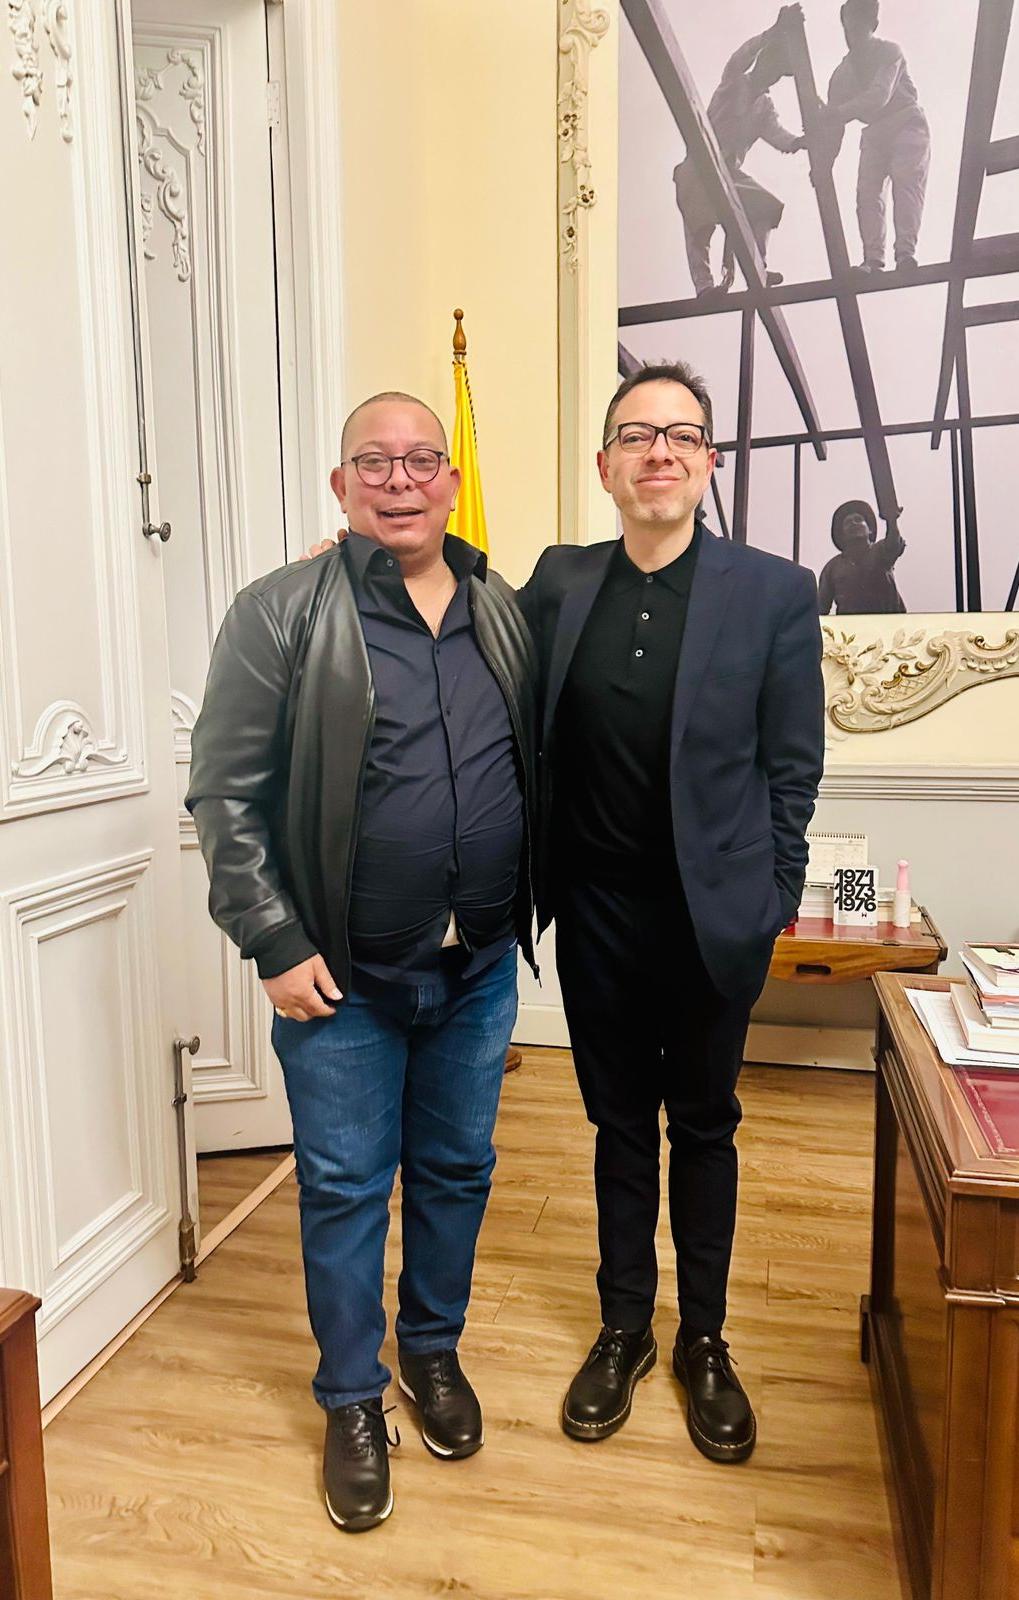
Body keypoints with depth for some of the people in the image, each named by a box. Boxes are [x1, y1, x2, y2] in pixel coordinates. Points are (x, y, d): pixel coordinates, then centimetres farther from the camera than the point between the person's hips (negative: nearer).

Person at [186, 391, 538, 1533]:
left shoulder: (501, 612, 5)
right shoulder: (283, 614, -8)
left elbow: (536, 768, 11)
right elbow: (226, 793, -9)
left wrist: (521, 913, 7)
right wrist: (276, 945, -12)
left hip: (479, 967, 4)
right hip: (344, 977, -3)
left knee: (456, 1169, 18)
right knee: (345, 1185, 11)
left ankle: (434, 1349, 43)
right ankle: (353, 1398, 34)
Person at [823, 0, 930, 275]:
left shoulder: (889, 52, -13)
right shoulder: (842, 74, 2)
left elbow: (880, 95, -30)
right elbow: (835, 124, 1)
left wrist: (838, 112, -42)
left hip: (907, 125, -5)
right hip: (874, 133, 5)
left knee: (906, 182, -24)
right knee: (867, 190, -14)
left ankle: (906, 250, -37)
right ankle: (872, 259, -22)